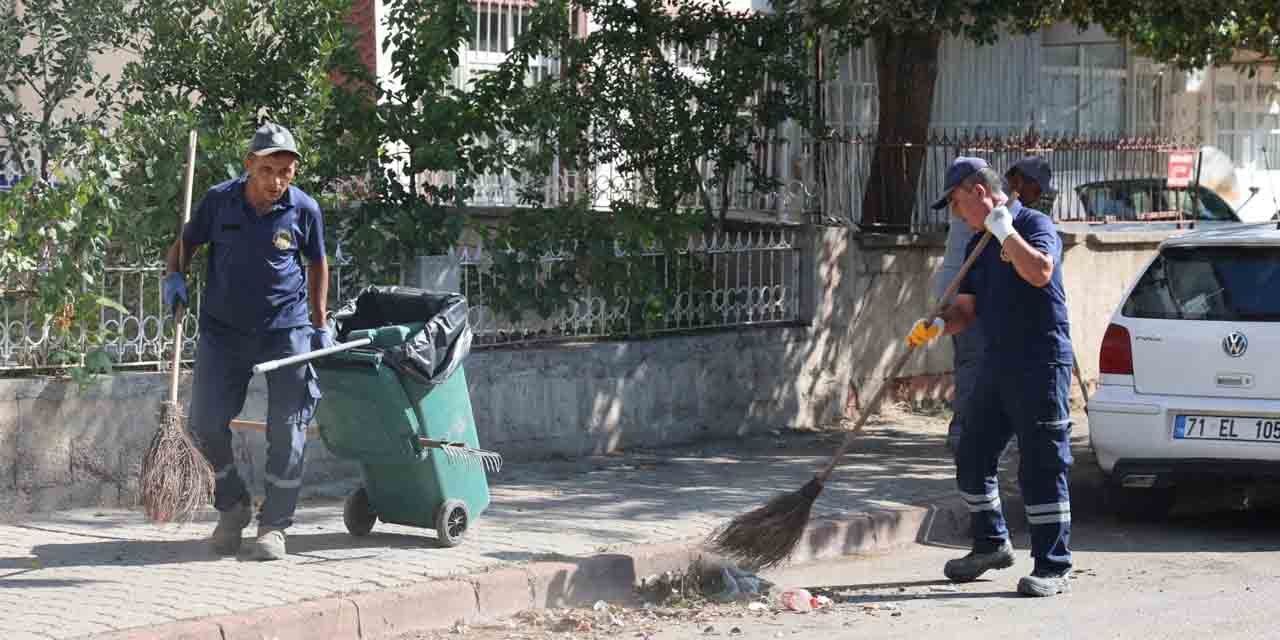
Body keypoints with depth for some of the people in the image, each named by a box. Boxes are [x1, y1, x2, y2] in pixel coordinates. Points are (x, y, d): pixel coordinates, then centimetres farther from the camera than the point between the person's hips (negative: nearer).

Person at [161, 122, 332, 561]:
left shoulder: (304, 210, -6)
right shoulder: (219, 201, -6)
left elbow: (317, 264, 10)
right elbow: (185, 243, 9)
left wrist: (320, 326, 7)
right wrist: (175, 277, -11)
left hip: (286, 330, -1)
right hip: (224, 328, 1)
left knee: (287, 431, -3)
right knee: (206, 424, 0)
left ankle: (273, 525, 8)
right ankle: (233, 507, 22)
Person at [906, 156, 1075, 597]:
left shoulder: (1034, 225, -8)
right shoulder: (978, 245, 17)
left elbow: (1040, 271, -28)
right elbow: (967, 309, 18)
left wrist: (1005, 230, -20)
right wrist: (938, 326, -2)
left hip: (1041, 364, -9)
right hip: (997, 364, 9)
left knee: (1042, 466, -7)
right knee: (972, 458, 14)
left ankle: (1053, 567, -2)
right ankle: (991, 545, 32)